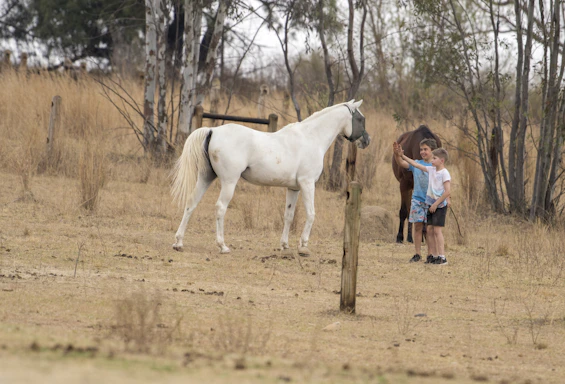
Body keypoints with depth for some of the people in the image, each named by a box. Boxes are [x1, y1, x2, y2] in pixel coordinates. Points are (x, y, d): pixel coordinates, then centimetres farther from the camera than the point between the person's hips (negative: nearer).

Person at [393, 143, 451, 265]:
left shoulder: (444, 173, -14)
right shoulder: (431, 170, 8)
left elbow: (447, 192, -20)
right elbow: (415, 164, 15)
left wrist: (436, 203, -17)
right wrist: (402, 155, 12)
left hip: (440, 205, -8)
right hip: (431, 204, 8)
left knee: (437, 229, -10)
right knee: (430, 229, 8)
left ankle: (442, 257, -8)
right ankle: (435, 255, 14)